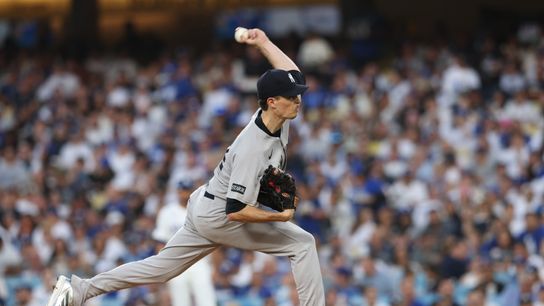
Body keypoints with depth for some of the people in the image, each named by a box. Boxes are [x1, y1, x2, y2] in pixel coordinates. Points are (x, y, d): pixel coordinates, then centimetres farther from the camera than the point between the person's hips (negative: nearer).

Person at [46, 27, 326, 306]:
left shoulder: (277, 116, -5)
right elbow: (236, 211, -32)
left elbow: (290, 72, 14)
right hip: (219, 218, -9)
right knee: (303, 244, -5)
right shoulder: (253, 149, -31)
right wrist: (280, 217, -27)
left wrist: (263, 43, 10)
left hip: (205, 209, 9)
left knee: (161, 267, 13)